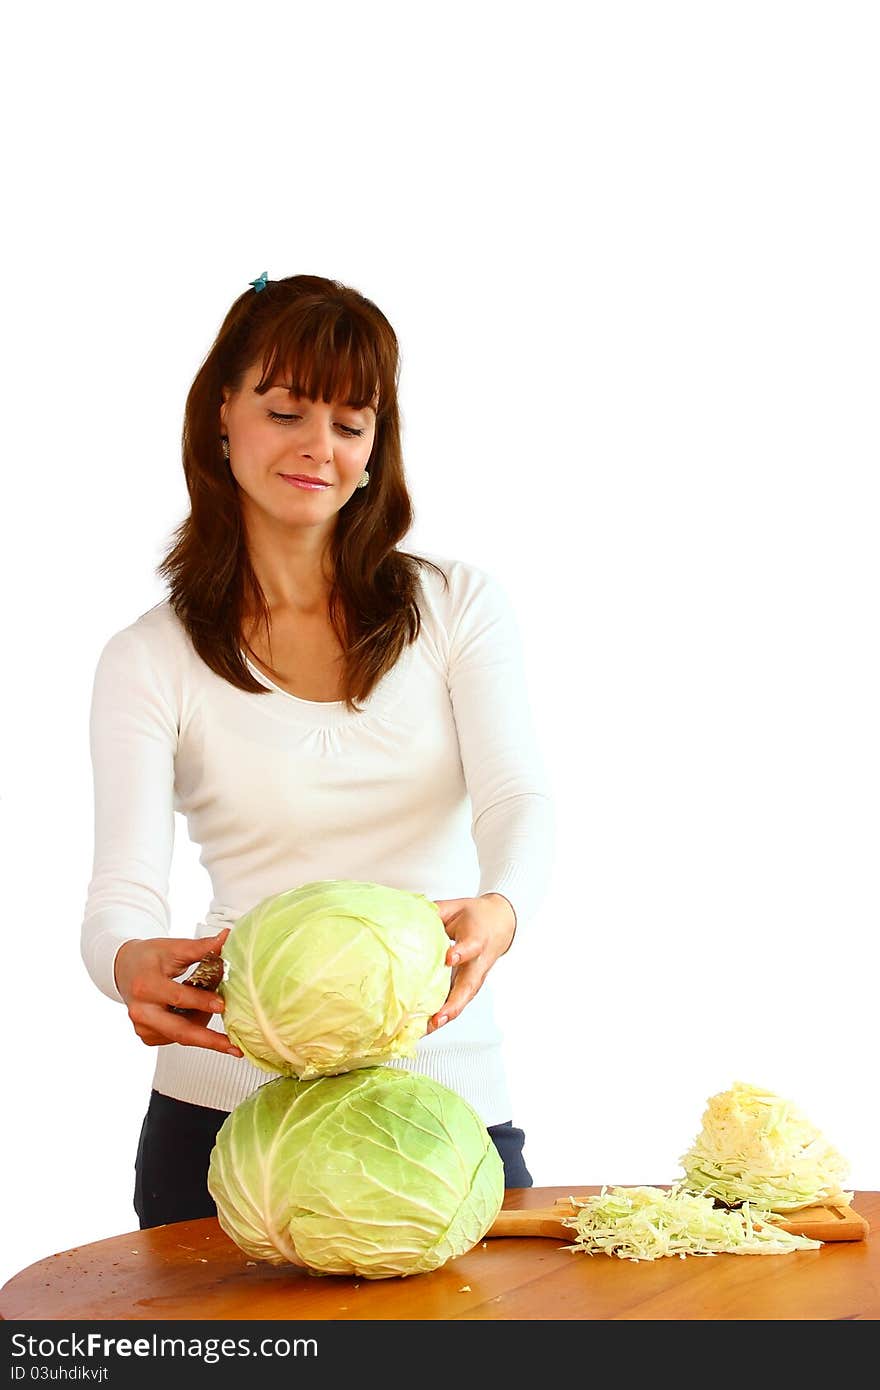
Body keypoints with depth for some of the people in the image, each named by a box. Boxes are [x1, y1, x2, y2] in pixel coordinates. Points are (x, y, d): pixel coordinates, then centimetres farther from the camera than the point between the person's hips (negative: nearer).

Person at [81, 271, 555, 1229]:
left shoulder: (458, 605, 5)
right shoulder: (150, 660, 2)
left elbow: (517, 796, -10)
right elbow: (122, 889, -7)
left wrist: (498, 909, -33)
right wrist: (132, 963, -32)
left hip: (448, 1089, 1)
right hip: (230, 1100, 0)